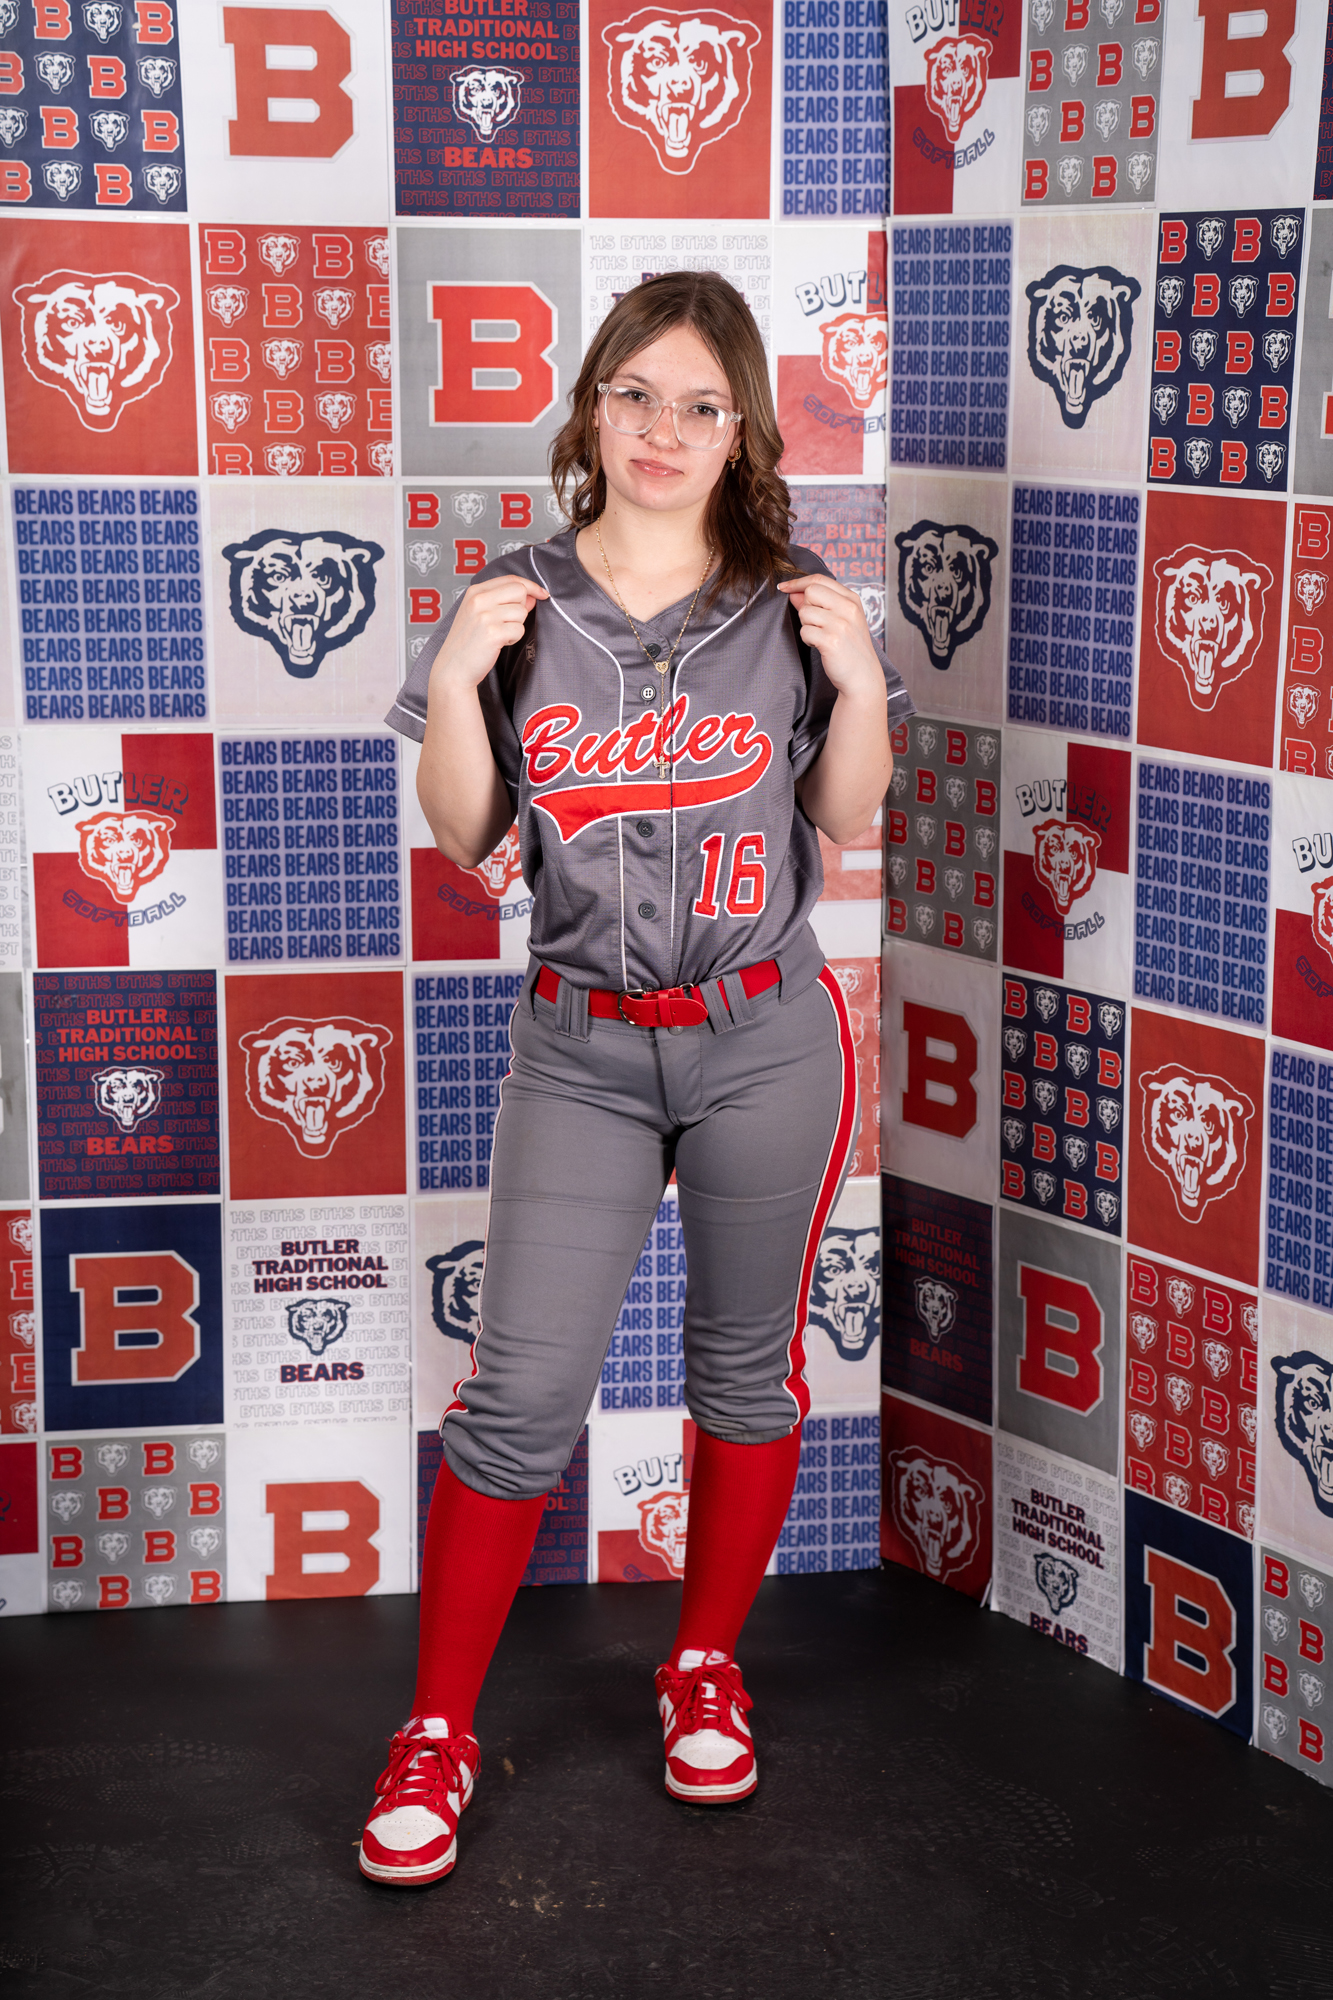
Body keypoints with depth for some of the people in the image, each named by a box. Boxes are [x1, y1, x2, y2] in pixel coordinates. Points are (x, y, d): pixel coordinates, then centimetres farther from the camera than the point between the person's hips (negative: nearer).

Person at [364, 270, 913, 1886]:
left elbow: (847, 819, 5)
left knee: (747, 1365, 12)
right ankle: (436, 1734, 12)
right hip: (581, 1044, 0)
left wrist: (856, 679, -11)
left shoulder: (791, 606, -1)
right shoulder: (515, 604, 0)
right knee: (522, 1390, -3)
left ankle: (706, 1669, 33)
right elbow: (463, 836, 1)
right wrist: (456, 679, -14)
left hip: (764, 1039, 1)